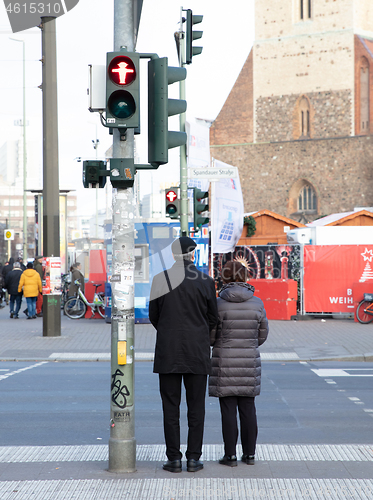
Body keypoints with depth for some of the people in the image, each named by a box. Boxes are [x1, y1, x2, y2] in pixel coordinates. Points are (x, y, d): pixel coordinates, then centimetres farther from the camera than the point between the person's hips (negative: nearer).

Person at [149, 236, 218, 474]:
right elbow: (213, 317, 4)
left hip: (168, 351, 0)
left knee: (171, 406, 5)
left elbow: (153, 315, 3)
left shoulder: (160, 279, -5)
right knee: (196, 407, 7)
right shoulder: (205, 281, -4)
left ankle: (174, 458, 5)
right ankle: (193, 458, 7)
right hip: (198, 352, 0)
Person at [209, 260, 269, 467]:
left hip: (224, 364, -3)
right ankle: (249, 454, 13)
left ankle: (230, 455, 3)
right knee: (248, 409, 9)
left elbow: (210, 336, -5)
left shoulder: (219, 304, -10)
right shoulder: (257, 303, -1)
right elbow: (262, 334, 7)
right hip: (249, 362, 3)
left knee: (228, 409, 1)